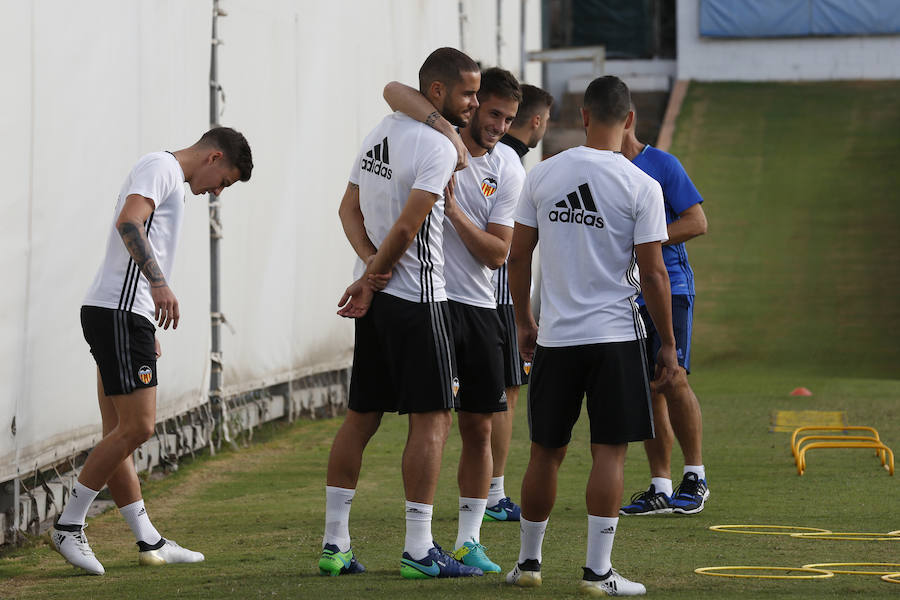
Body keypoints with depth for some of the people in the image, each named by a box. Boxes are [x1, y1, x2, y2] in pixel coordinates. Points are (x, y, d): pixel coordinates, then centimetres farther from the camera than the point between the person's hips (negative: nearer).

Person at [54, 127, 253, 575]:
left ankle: (149, 542, 12)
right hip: (119, 312, -11)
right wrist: (158, 282, -34)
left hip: (128, 317, 11)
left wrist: (147, 333, 30)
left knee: (119, 435, 9)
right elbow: (127, 222, -23)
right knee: (137, 426, -12)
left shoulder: (171, 180, 26)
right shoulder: (160, 168, -6)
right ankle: (69, 527, -7)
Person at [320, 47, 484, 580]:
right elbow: (408, 225, -19)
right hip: (417, 297, -9)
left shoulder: (381, 132, 13)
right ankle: (419, 551, -5)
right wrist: (372, 279, -7)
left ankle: (335, 545, 12)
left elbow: (350, 208, 14)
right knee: (431, 418, -3)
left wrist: (372, 263, -1)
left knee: (362, 416, 11)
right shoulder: (438, 147, -15)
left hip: (377, 297, 9)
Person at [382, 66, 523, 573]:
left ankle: (469, 540, 15)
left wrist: (455, 212, -13)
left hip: (479, 306, 4)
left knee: (479, 428, 7)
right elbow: (395, 91, -18)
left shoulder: (508, 173, 7)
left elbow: (497, 254, 1)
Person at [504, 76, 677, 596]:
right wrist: (668, 344, 0)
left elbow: (518, 256, 7)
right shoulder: (641, 186, -8)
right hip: (617, 336, -3)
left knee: (546, 450, 14)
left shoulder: (542, 176, 2)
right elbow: (653, 272, -8)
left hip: (555, 338, 3)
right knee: (609, 451, -1)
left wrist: (525, 323, 19)